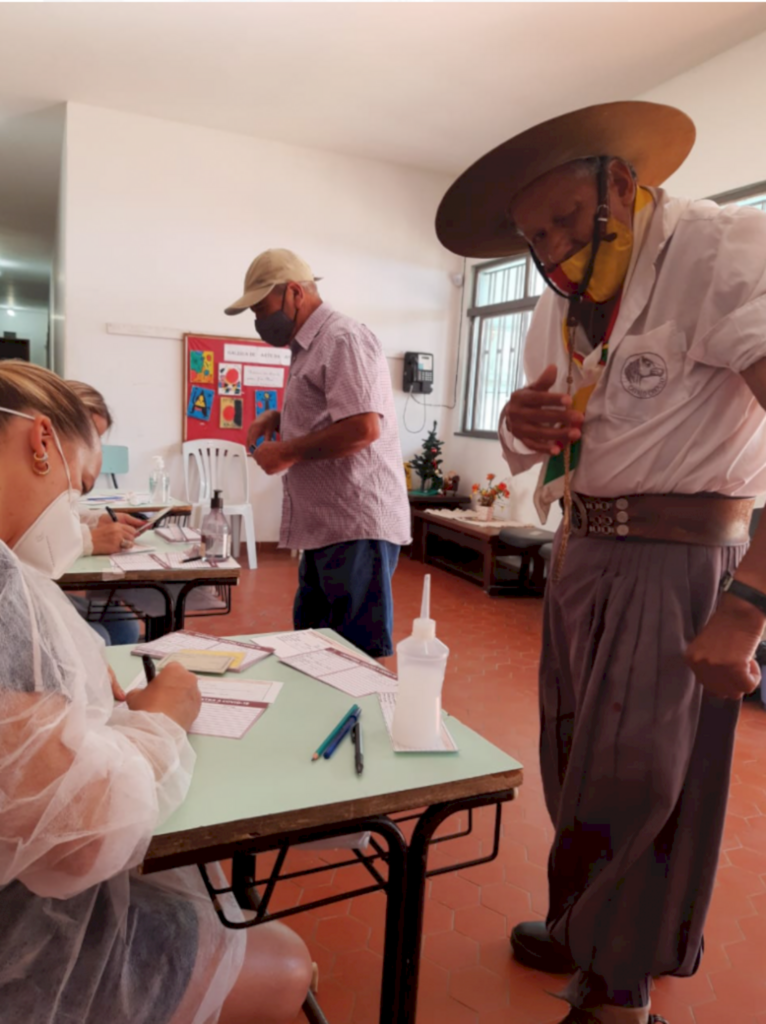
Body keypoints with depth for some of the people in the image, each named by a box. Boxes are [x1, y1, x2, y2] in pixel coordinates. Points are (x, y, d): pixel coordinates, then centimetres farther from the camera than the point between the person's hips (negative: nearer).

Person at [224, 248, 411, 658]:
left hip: (357, 527, -10)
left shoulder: (343, 339, -12)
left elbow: (363, 427, -23)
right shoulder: (308, 347, 19)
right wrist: (276, 418, 12)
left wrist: (288, 452, -13)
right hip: (326, 528, 10)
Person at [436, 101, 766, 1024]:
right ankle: (583, 930, 41)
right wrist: (521, 427, -9)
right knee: (574, 767, 17)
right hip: (579, 551, 7)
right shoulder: (558, 304, 10)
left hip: (673, 561, -7)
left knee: (634, 786, 4)